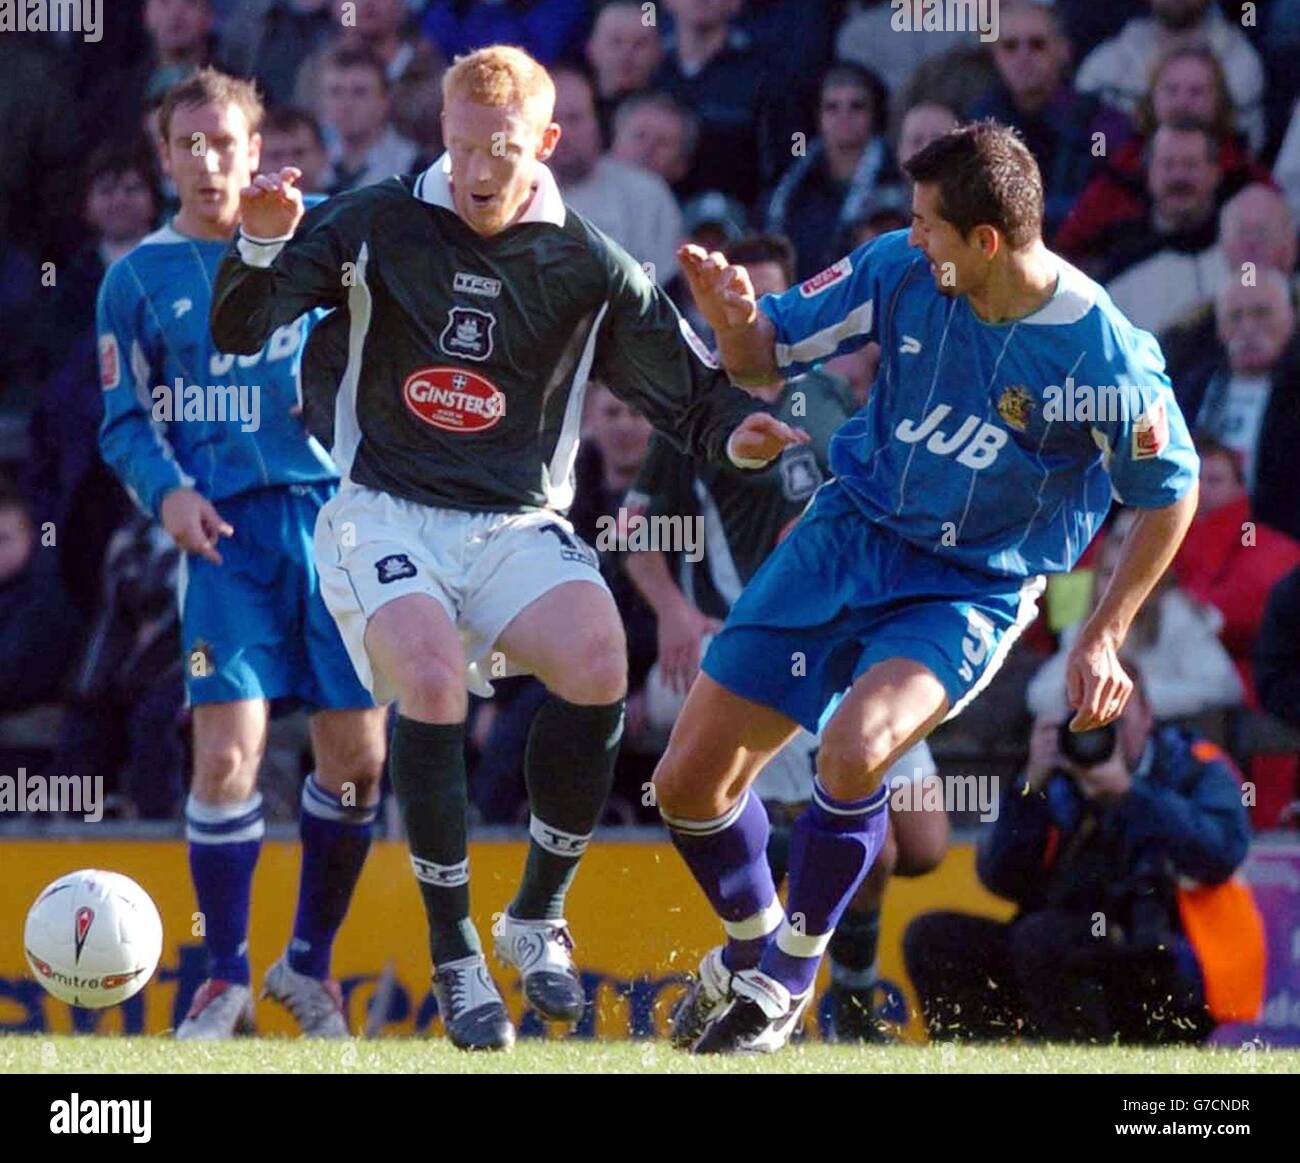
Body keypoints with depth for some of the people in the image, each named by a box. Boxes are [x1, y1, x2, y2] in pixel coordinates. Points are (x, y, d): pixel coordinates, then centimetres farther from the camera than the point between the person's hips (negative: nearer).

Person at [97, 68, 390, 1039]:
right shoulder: (141, 277, 7)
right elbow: (126, 420, 8)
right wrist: (166, 490, -10)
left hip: (335, 512, 2)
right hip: (227, 526, -2)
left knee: (358, 755, 0)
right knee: (229, 752, -14)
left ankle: (310, 962, 20)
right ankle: (226, 981, 1)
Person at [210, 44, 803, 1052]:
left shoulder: (587, 267, 3)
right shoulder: (376, 228, 1)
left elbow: (690, 391, 6)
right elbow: (238, 332, -1)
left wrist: (736, 430, -17)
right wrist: (262, 248, -22)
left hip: (516, 527, 2)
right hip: (385, 515, -1)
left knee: (599, 663, -28)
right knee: (433, 677, -31)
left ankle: (538, 918, -6)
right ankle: (454, 957, -16)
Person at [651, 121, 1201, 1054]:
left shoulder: (1101, 349, -20)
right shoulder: (902, 271, -11)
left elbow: (1169, 492, -4)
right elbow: (767, 357, 2)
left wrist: (1102, 641, -4)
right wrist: (733, 319, -22)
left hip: (974, 590, -4)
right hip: (850, 533, 4)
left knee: (854, 747, -32)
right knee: (688, 780, -1)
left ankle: (785, 984, -9)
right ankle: (752, 946, 30)